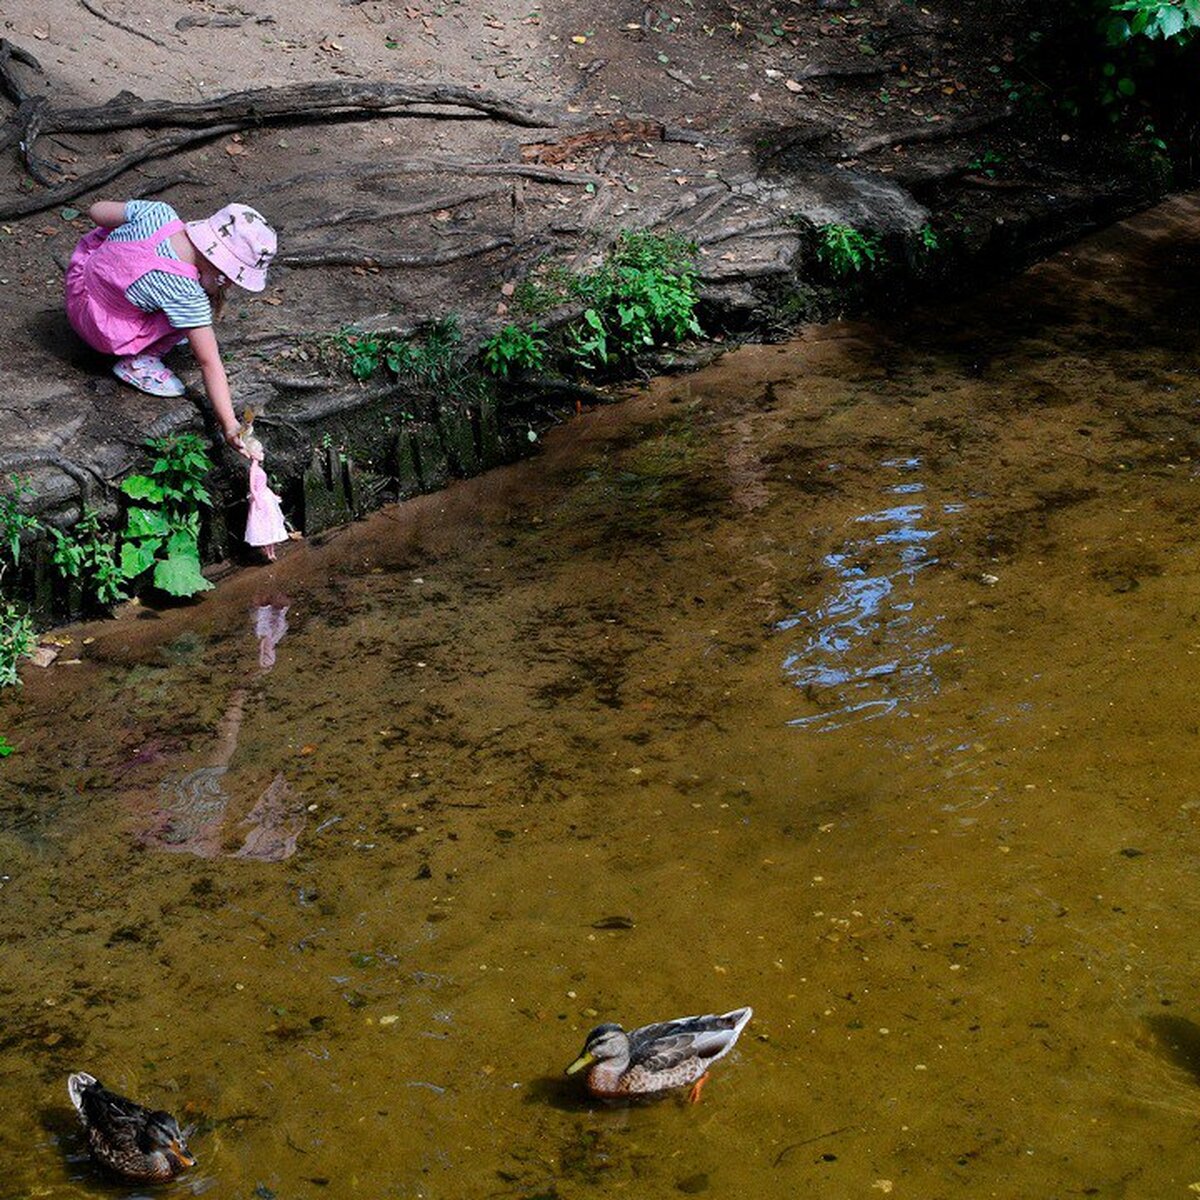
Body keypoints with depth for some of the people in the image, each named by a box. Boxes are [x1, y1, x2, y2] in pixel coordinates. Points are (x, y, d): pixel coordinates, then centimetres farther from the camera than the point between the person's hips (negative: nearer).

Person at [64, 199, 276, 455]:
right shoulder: (186, 294, -29)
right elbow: (209, 363, -27)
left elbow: (96, 210, -3)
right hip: (102, 332, -7)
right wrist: (229, 425, -24)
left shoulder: (157, 213, -18)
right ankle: (138, 362, -5)